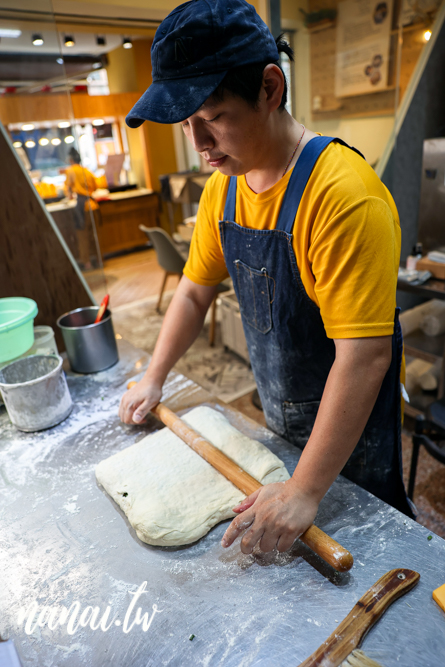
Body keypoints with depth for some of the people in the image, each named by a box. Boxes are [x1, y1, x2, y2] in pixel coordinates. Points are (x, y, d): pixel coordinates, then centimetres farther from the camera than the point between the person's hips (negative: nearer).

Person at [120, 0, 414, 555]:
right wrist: (154, 379, 7)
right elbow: (195, 290, 6)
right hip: (278, 419, 6)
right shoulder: (221, 188, -5)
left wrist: (305, 491, -29)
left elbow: (364, 355, -32)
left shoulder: (342, 193, -30)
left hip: (350, 428, -6)